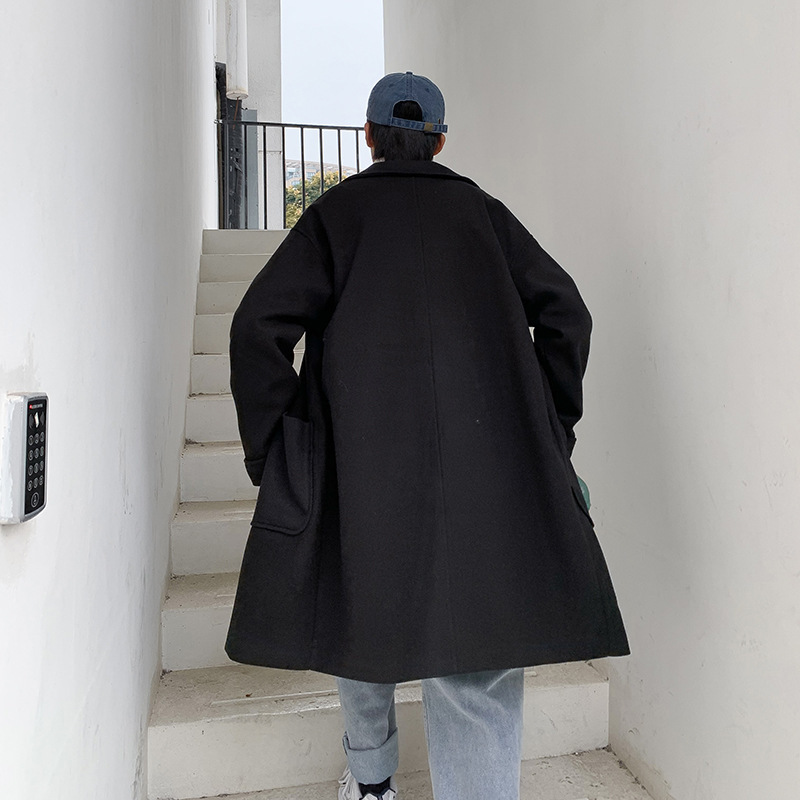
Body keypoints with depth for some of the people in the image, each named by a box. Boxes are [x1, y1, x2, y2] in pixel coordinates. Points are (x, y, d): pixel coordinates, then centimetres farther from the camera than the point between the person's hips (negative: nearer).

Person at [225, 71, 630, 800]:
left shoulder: (338, 210, 9)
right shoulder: (481, 210, 14)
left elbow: (259, 325, -3)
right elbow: (566, 313, 6)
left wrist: (273, 452, 3)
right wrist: (548, 433, 11)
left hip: (363, 460, 0)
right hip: (488, 465, 1)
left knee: (361, 609, 22)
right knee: (478, 670, 4)